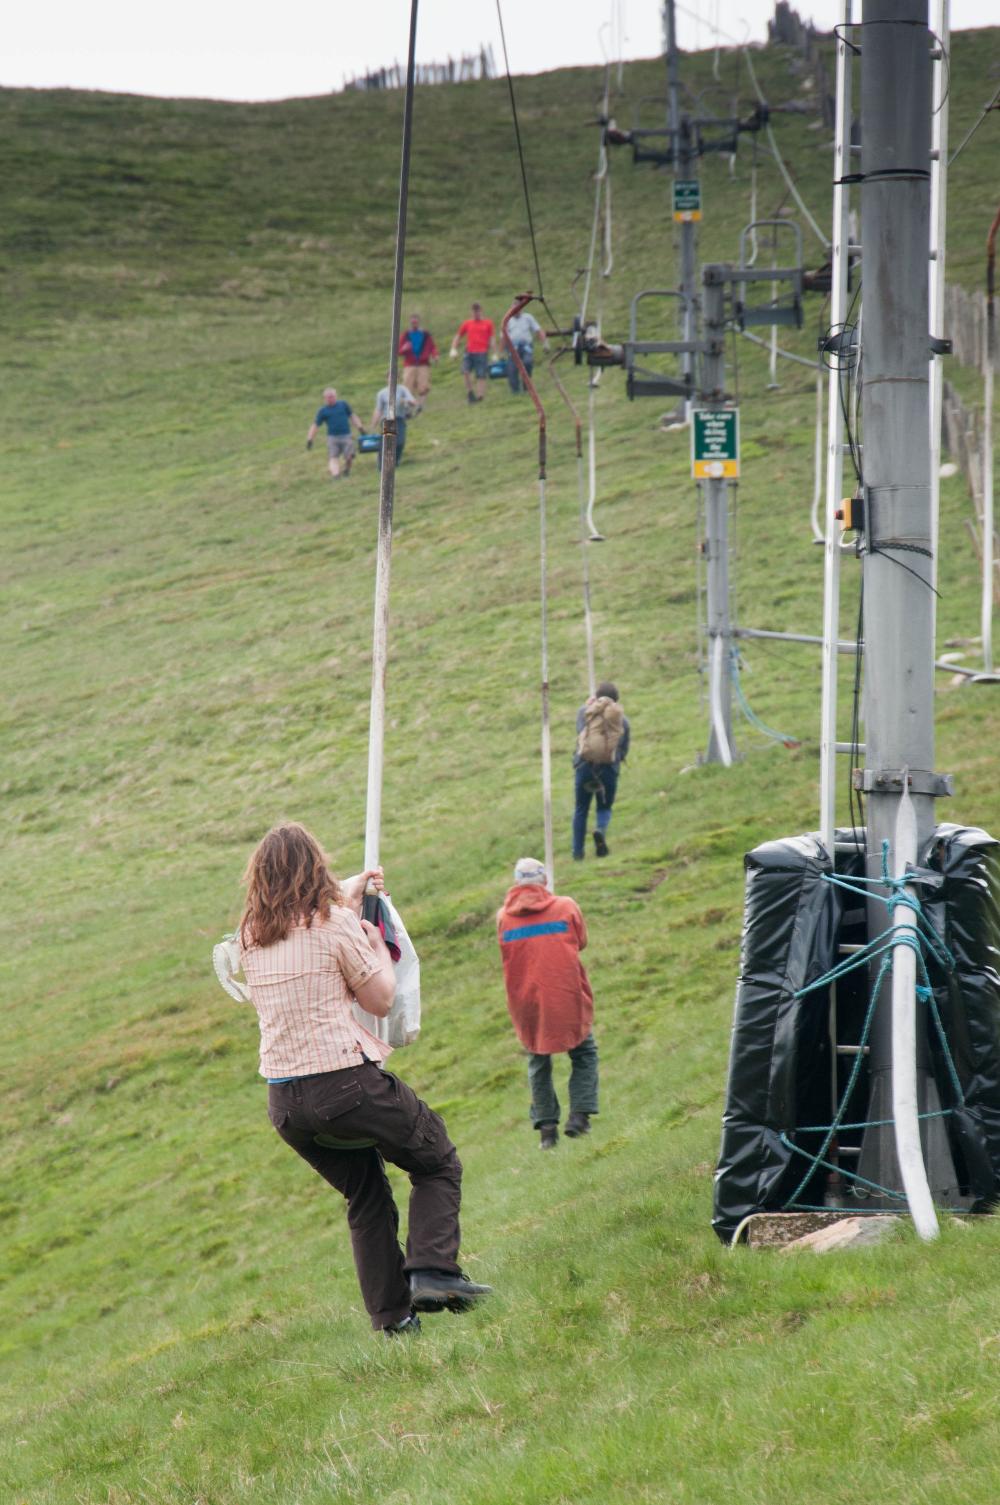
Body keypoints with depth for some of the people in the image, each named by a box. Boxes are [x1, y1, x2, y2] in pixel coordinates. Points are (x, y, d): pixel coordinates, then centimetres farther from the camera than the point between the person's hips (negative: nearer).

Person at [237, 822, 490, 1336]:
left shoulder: (251, 935, 8)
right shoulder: (335, 924, -9)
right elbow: (380, 1000, -2)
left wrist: (352, 889, 41)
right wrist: (379, 946, 14)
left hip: (284, 1100, 6)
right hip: (345, 1081, -6)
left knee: (366, 1197, 22)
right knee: (438, 1163, 13)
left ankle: (391, 1315, 18)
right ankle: (432, 1270, -7)